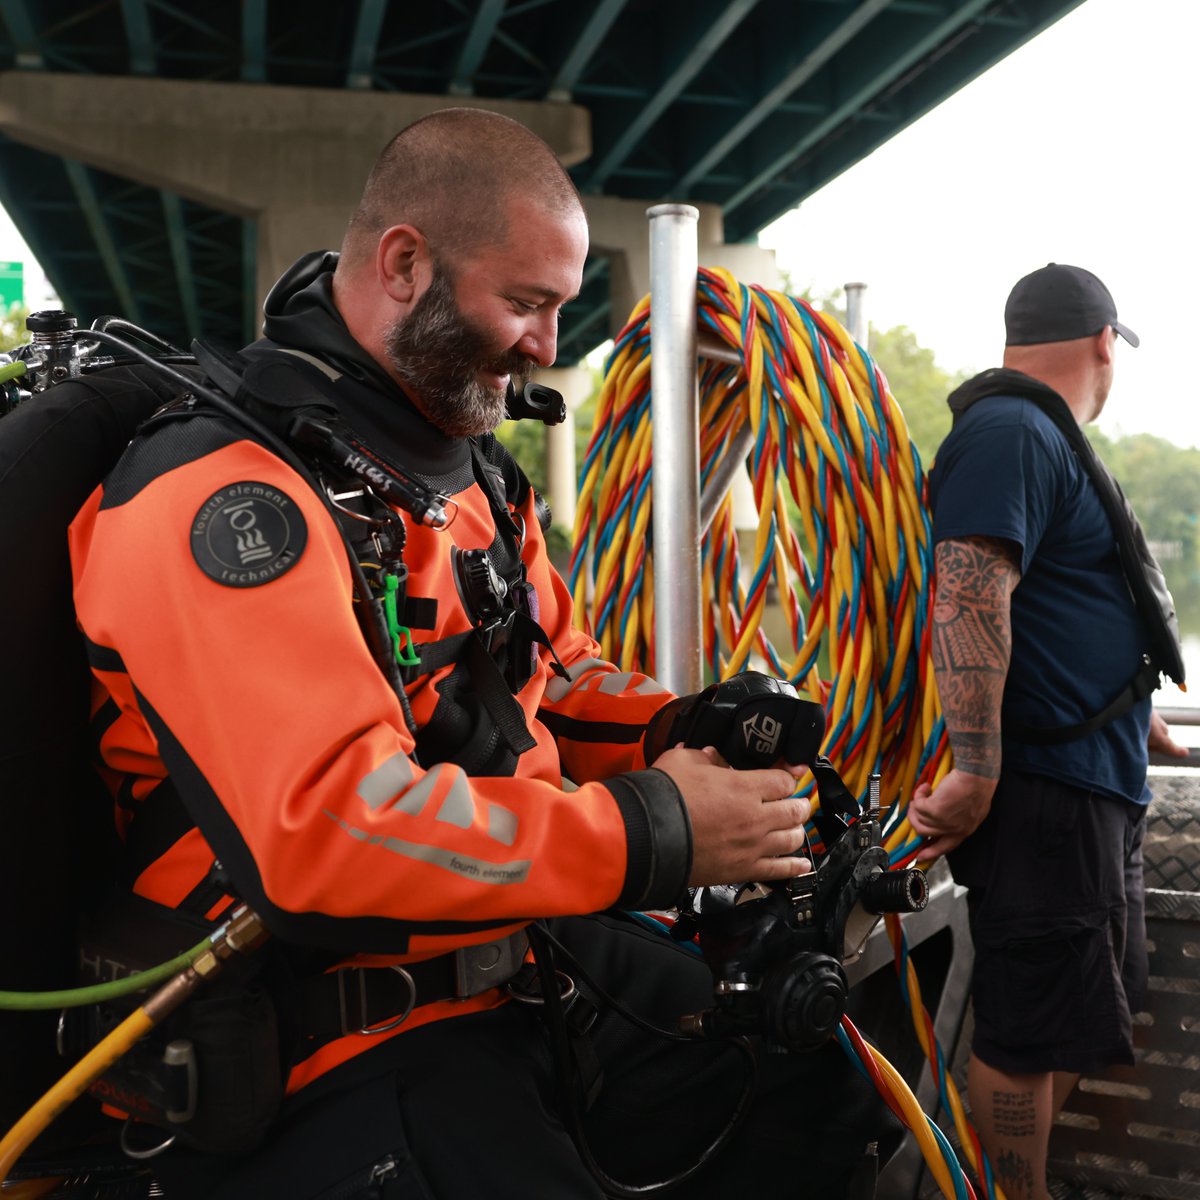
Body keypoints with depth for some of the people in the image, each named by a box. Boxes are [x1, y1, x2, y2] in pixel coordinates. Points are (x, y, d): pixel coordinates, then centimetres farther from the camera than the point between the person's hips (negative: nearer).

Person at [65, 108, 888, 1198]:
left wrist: (691, 736, -2)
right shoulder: (226, 489, -20)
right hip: (344, 1044, -8)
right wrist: (653, 834, -26)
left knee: (817, 1096, 10)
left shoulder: (471, 467, 12)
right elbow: (326, 825, -30)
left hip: (516, 951, 9)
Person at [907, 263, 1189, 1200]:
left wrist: (1132, 713, 36)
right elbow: (967, 601, -27)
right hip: (1041, 791, -11)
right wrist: (977, 773, -31)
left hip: (1094, 782, 11)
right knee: (1028, 1038, 1)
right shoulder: (1011, 432, -14)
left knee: (1082, 1020, 21)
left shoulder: (1039, 436, 19)